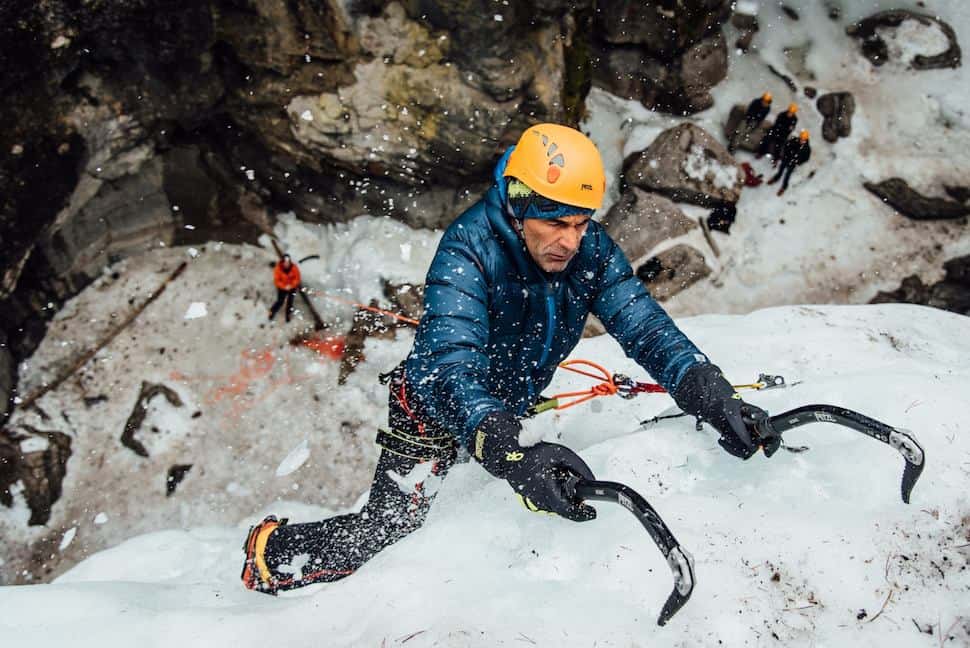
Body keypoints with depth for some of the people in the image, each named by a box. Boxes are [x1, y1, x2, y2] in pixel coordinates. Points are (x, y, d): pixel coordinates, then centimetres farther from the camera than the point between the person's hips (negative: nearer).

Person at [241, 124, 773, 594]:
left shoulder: (592, 251, -18)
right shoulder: (468, 250, -34)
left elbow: (643, 323, -24)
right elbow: (451, 360, -46)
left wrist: (706, 388, -42)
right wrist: (509, 451, -61)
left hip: (510, 410, 6)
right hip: (437, 408, -5)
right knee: (384, 534, -5)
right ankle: (270, 550, 18)